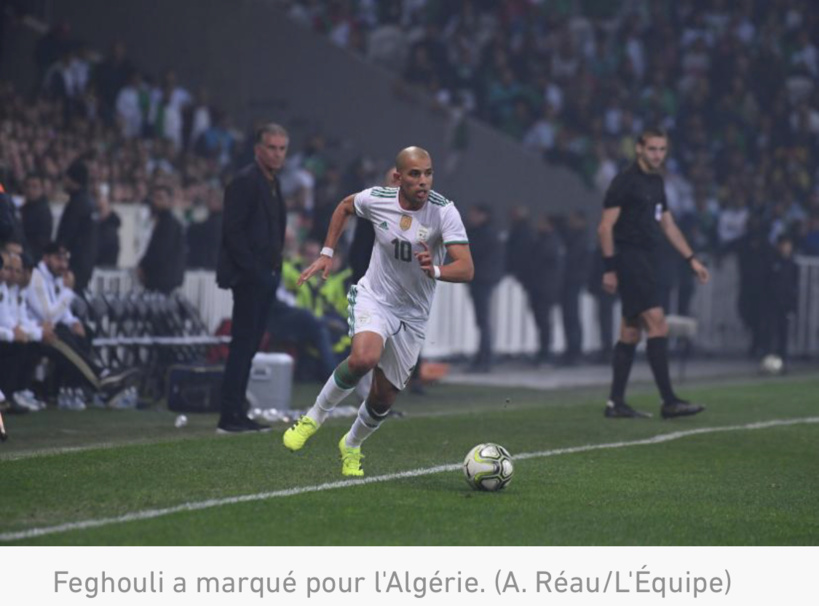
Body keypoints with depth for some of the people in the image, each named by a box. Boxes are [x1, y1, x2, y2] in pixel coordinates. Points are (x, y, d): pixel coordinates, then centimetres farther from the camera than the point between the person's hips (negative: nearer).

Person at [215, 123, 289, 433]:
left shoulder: (273, 184, 19)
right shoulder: (245, 182, -10)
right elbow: (232, 231, -15)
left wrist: (274, 269, 14)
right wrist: (253, 270, -18)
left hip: (264, 277, 9)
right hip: (248, 277, -9)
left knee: (248, 346, 8)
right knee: (243, 345, -10)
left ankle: (236, 414, 10)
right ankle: (230, 416, -9)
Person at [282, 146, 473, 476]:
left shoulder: (444, 211, -19)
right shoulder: (377, 199, -12)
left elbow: (466, 269, -27)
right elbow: (345, 206, 13)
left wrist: (436, 271, -47)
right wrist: (327, 253, 9)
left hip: (412, 315, 1)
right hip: (373, 297, -1)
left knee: (383, 399, 6)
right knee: (364, 358, -33)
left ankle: (352, 445, 39)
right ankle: (315, 416, -10)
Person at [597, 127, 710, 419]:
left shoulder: (656, 182, 16)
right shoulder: (625, 181, -10)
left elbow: (668, 225, 23)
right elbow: (606, 227, -12)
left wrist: (692, 259, 18)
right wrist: (610, 268, -16)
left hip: (643, 262, 9)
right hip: (628, 260, -9)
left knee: (631, 333, 9)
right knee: (658, 325, -15)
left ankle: (616, 403, 12)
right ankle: (669, 401, -17)